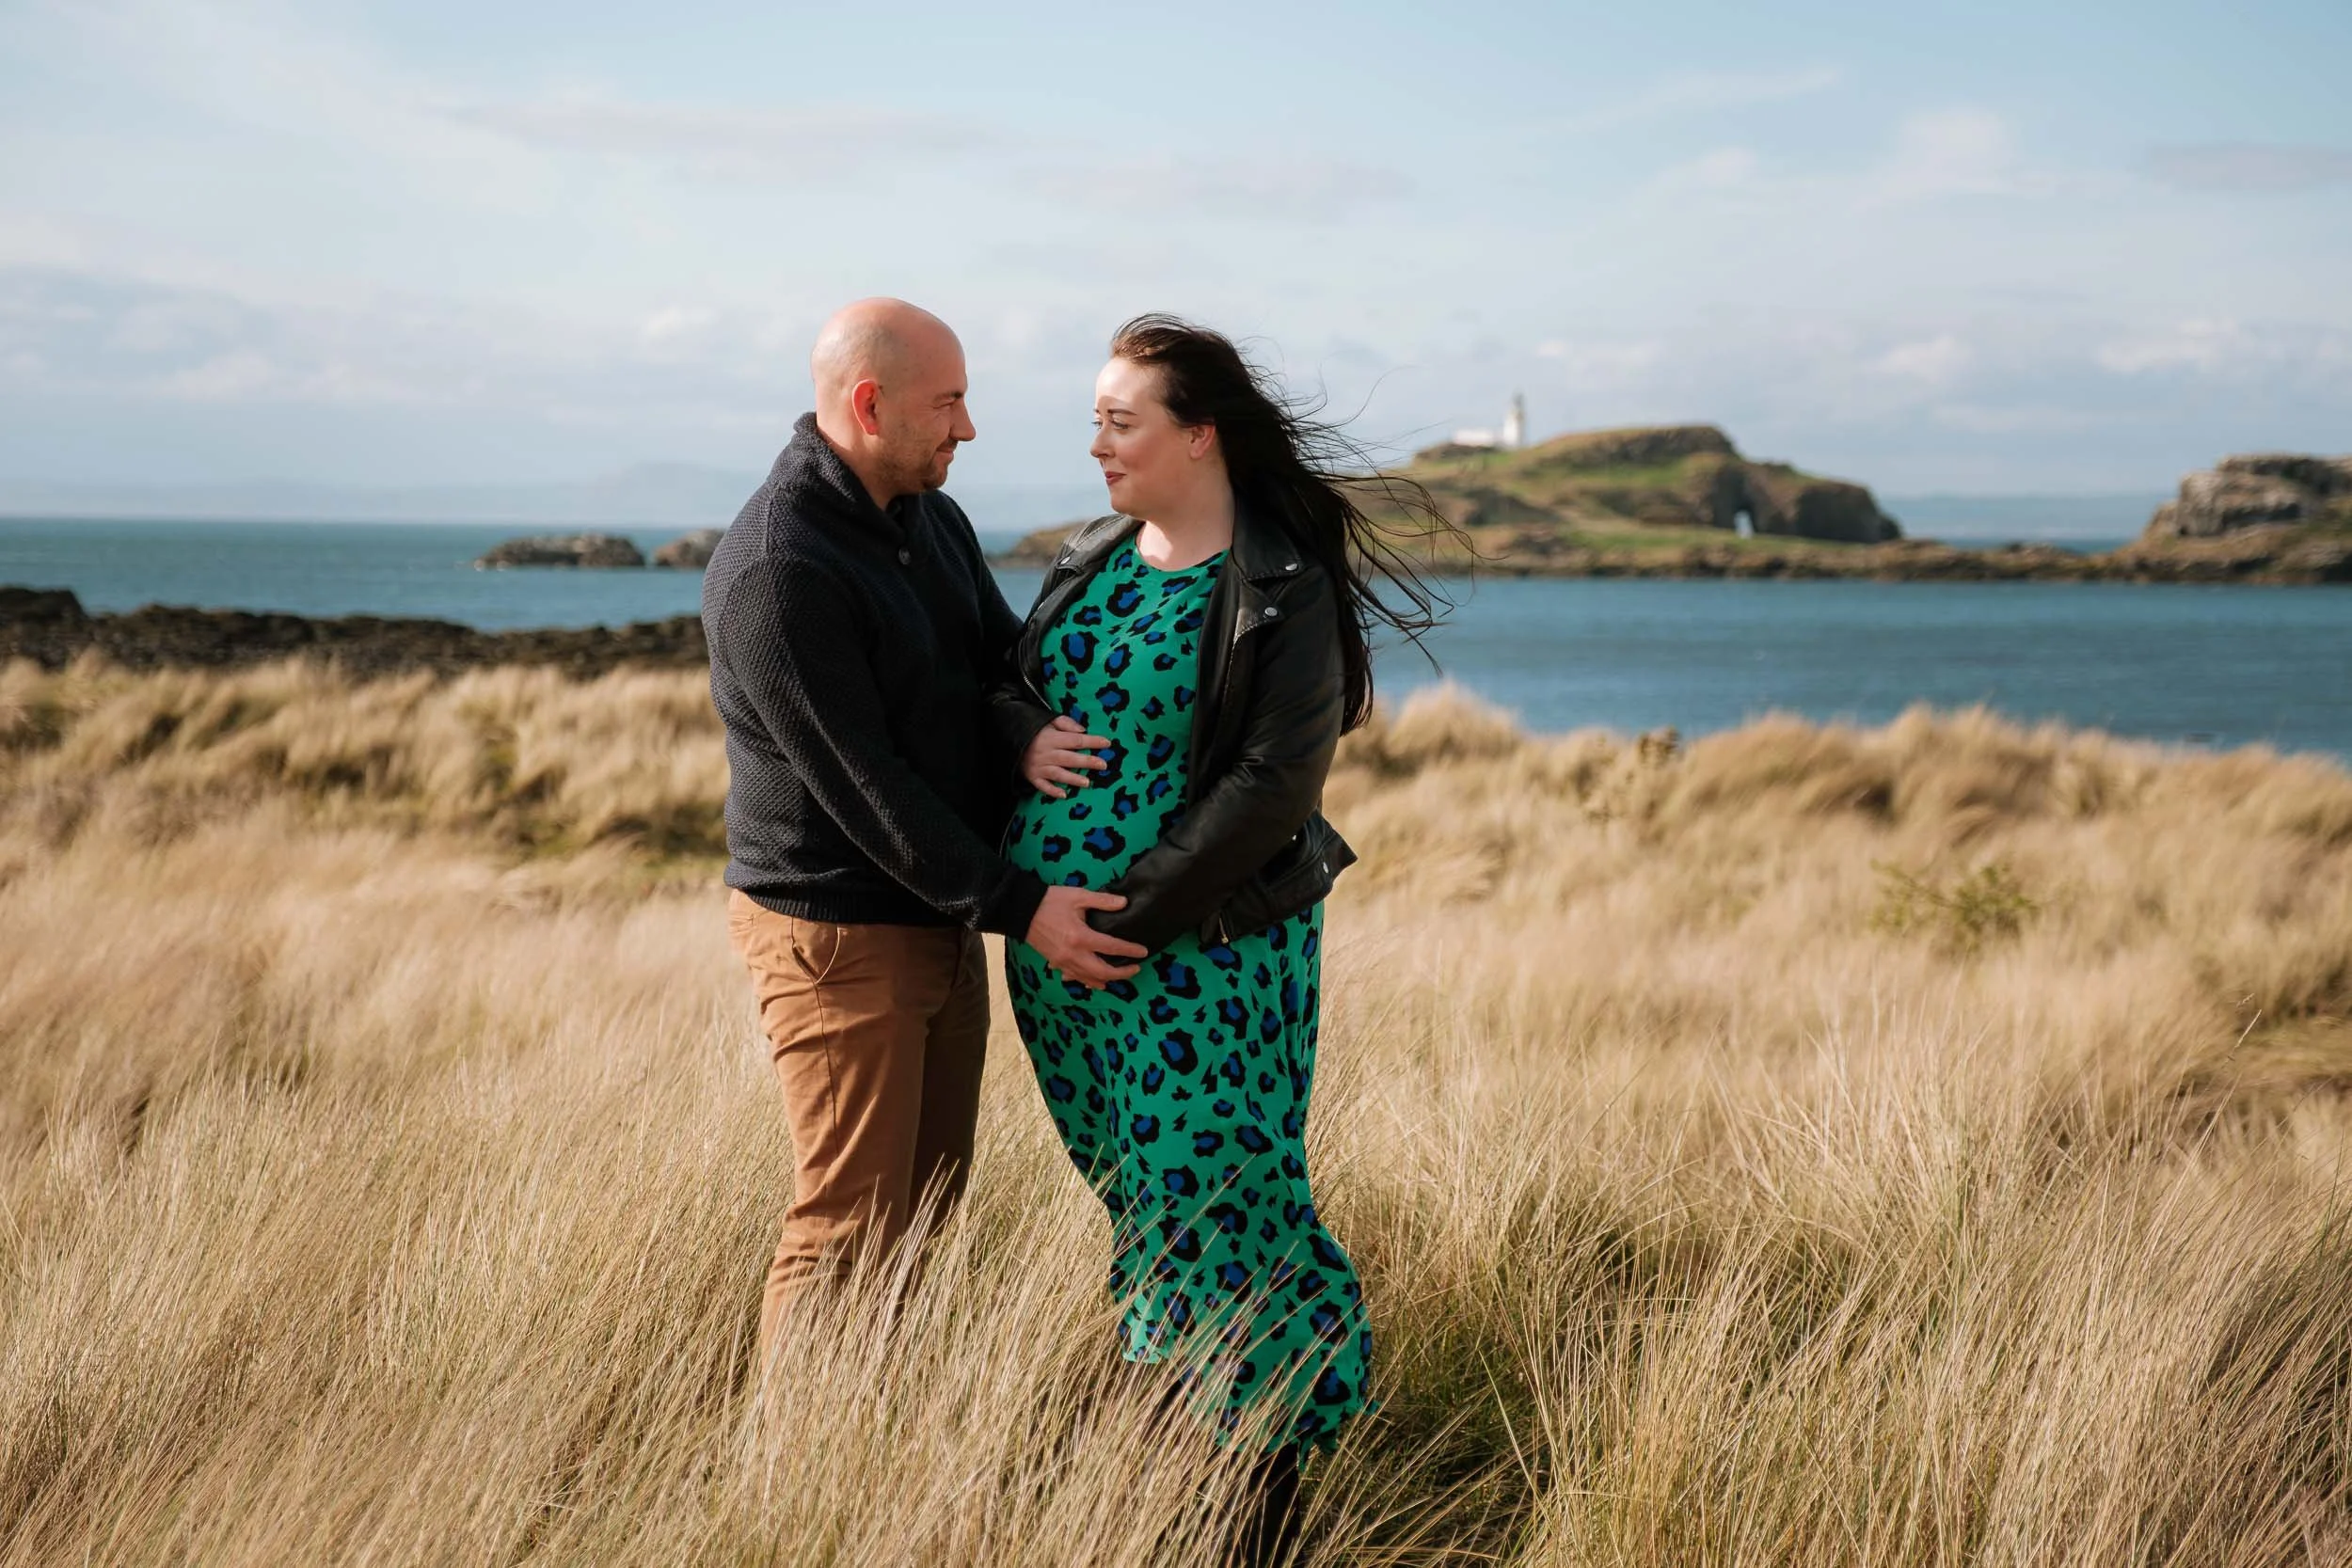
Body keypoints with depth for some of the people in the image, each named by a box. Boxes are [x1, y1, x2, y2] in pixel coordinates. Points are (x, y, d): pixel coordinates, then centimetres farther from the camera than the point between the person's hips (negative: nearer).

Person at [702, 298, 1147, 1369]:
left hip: (943, 920, 9)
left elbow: (1006, 659, 14)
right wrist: (1018, 907, -22)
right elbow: (861, 783, -22)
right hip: (838, 936, -9)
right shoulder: (774, 572, -21)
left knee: (928, 1206, 14)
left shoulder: (933, 519, 8)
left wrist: (1029, 733, -11)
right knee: (850, 1227, -5)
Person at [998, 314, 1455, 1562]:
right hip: (1055, 945, 6)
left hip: (1199, 952, -6)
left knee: (1213, 1201, -1)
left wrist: (1127, 916, -19)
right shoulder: (1091, 560, 9)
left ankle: (1268, 1465, 13)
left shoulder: (1286, 594, -12)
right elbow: (1009, 684, 19)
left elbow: (1274, 783, -18)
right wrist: (1022, 734, -7)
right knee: (1136, 1197, 13)